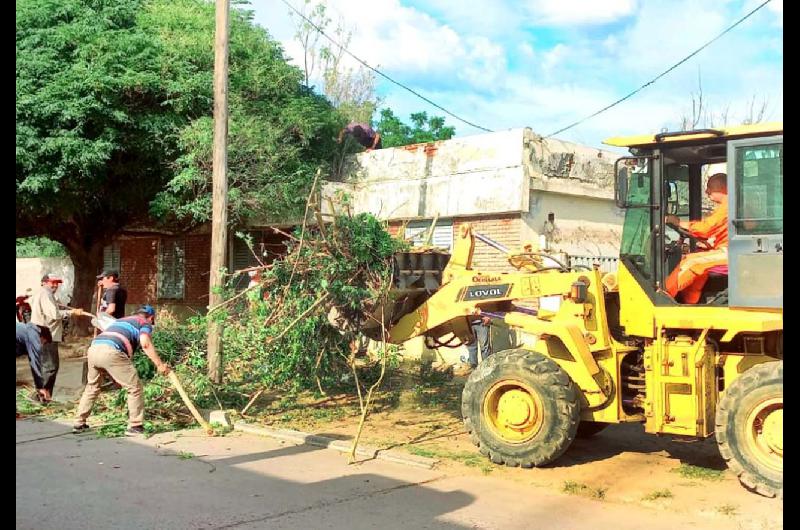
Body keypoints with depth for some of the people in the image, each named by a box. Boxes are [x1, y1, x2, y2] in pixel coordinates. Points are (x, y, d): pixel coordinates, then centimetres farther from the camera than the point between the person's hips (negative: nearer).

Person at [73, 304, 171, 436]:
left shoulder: (122, 320, 37)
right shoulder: (145, 323, 16)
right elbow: (145, 343, -6)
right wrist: (160, 365, -4)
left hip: (93, 348, 7)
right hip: (111, 352, -7)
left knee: (92, 386, 28)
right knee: (134, 387, 5)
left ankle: (79, 424, 35)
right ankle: (135, 426, 6)